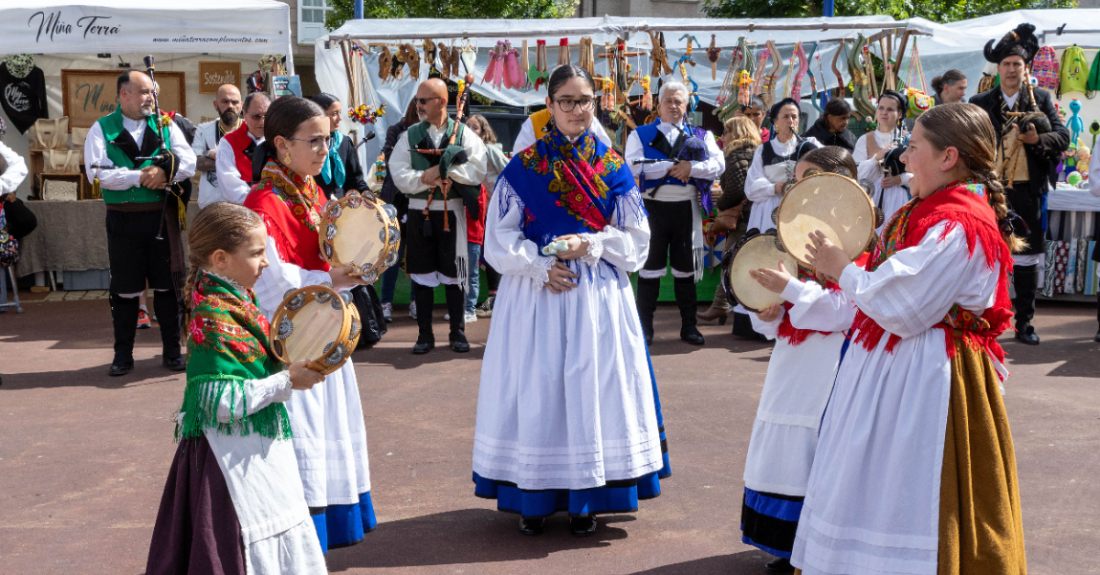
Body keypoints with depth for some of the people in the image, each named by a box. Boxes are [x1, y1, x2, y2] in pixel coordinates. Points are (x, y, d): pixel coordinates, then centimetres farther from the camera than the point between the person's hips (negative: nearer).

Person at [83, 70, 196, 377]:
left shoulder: (166, 125, 8)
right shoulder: (102, 129, 2)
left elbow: (189, 163, -2)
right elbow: (97, 171, -11)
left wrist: (164, 172, -19)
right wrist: (140, 176, -17)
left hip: (162, 217, 1)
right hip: (123, 220, -1)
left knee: (167, 284, 6)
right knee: (125, 288, 6)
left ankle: (172, 351, 17)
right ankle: (123, 354, 17)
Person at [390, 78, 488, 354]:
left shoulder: (464, 134, 2)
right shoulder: (410, 135, 7)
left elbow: (477, 172, -10)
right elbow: (400, 176, -2)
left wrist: (445, 168, -15)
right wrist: (426, 178, -16)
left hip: (452, 212, -2)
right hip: (419, 212, 2)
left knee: (454, 274, 4)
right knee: (422, 274, 5)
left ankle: (458, 333, 16)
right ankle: (425, 335, 14)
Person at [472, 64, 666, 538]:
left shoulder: (613, 168, 5)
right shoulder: (524, 166, 2)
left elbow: (635, 240, 6)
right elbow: (500, 237, 0)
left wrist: (592, 244, -11)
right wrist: (540, 267, -14)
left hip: (597, 297, 1)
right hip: (536, 292, -1)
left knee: (593, 386, 1)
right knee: (537, 389, 0)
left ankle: (585, 499, 12)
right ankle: (534, 498, 12)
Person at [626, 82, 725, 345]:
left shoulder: (701, 135, 10)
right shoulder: (640, 134, 6)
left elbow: (718, 165, -4)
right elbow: (634, 166, -11)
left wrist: (691, 167, -20)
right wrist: (674, 166, -15)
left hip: (687, 208, 2)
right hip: (653, 207, -1)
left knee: (685, 267, 8)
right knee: (650, 266, 3)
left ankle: (689, 325, 16)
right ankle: (645, 327, 10)